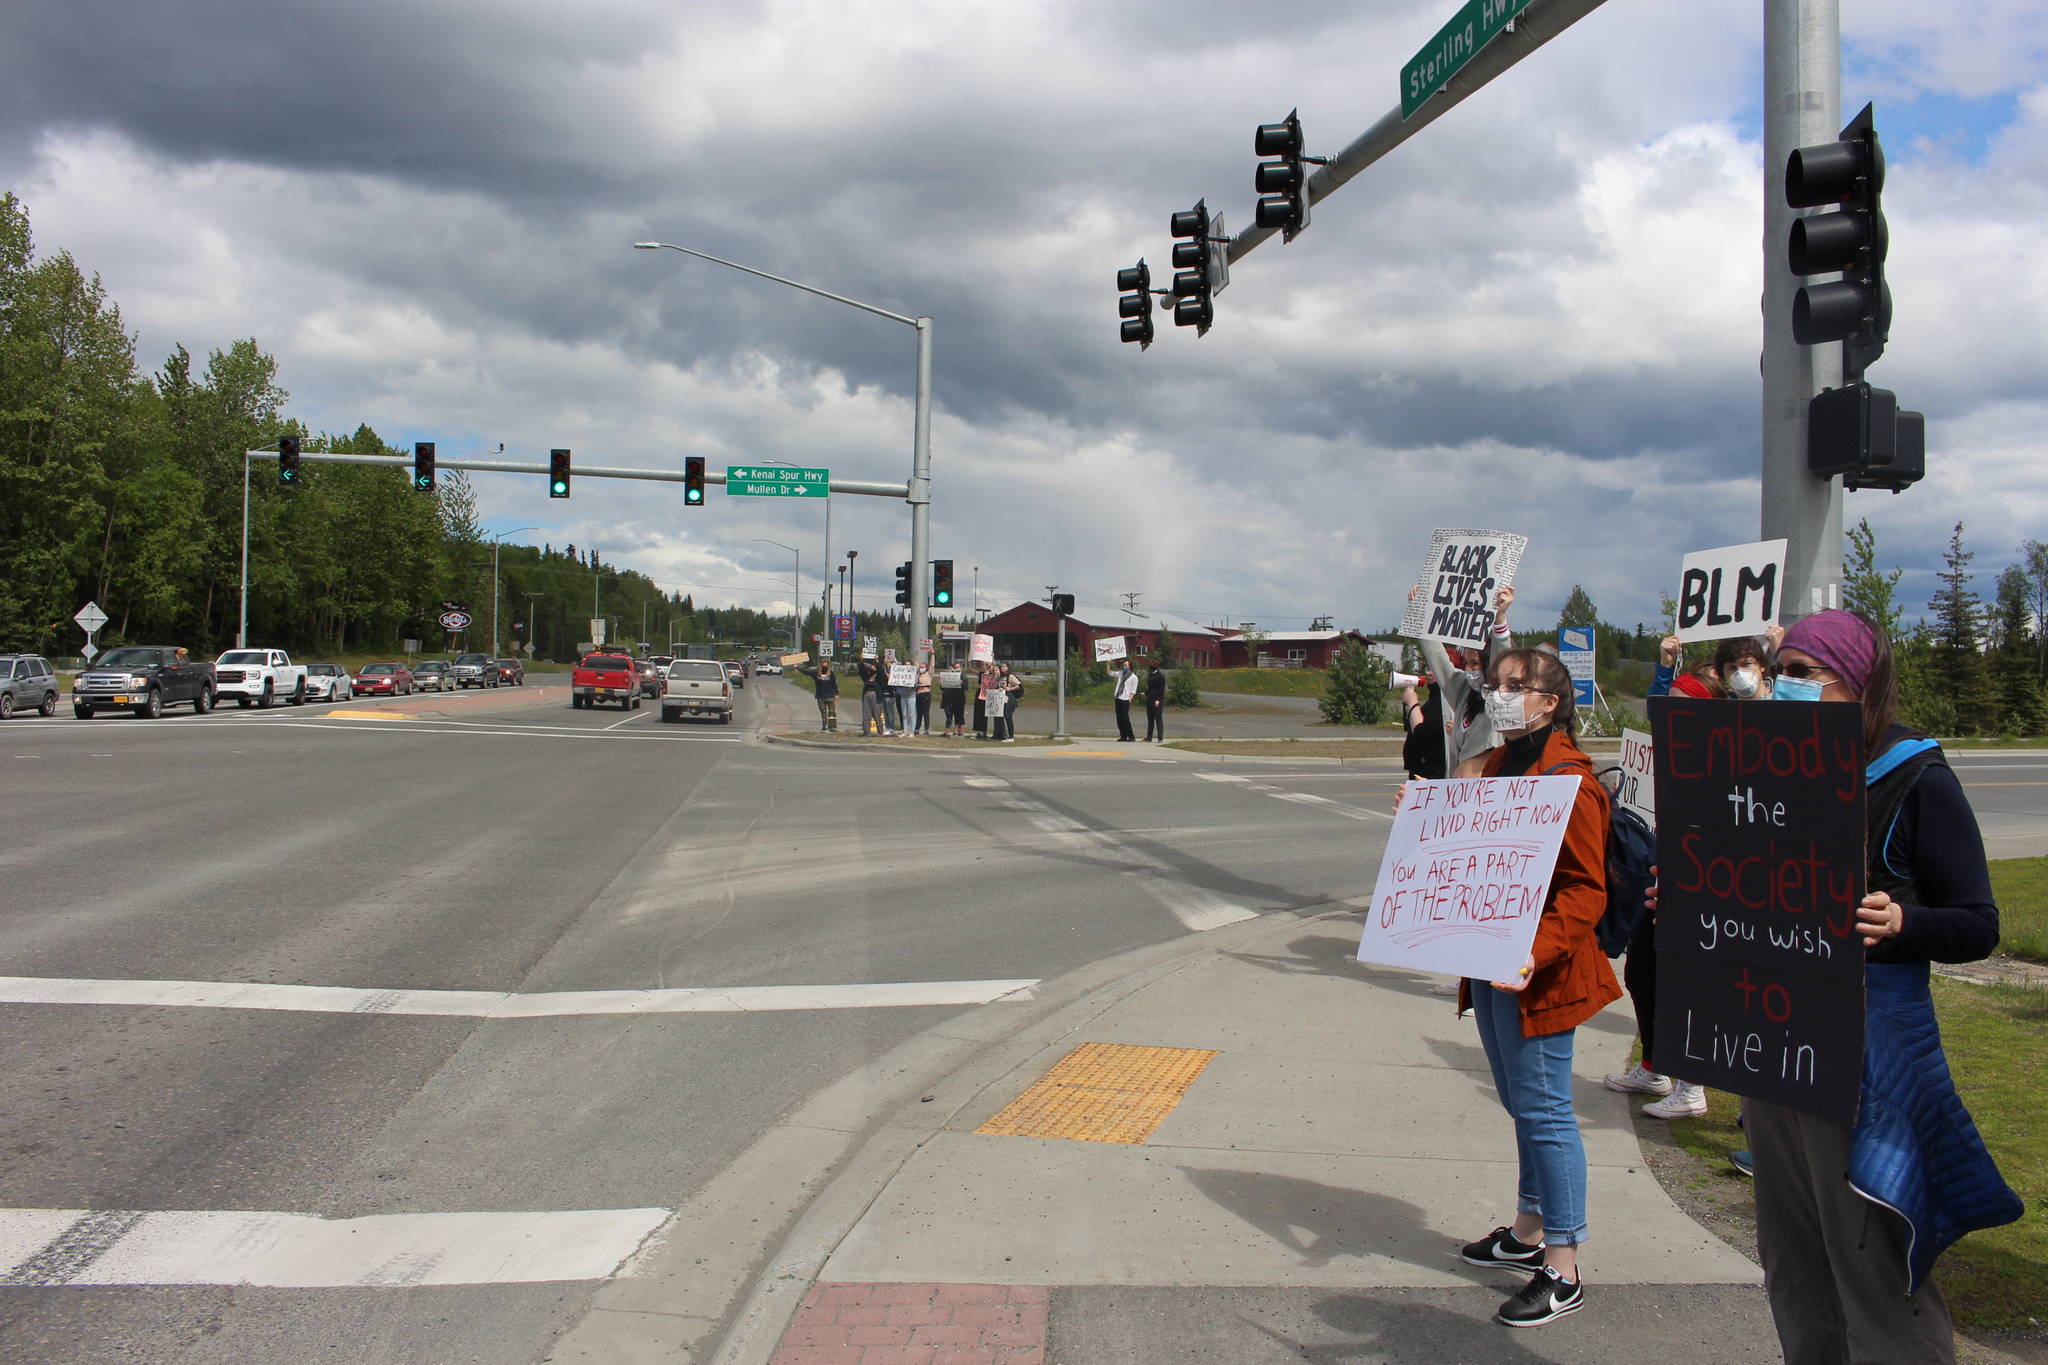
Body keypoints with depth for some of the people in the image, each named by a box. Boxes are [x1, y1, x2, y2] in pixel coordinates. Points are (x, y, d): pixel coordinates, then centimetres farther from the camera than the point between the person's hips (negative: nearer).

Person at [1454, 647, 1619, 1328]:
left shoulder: (1567, 777, -16)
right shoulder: (1496, 767, 13)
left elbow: (1585, 889, -20)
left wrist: (1535, 953, -31)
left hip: (1538, 973, -9)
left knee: (1543, 1110, -3)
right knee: (1521, 1104, 20)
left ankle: (1562, 1272, 6)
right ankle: (1528, 1233, 34)